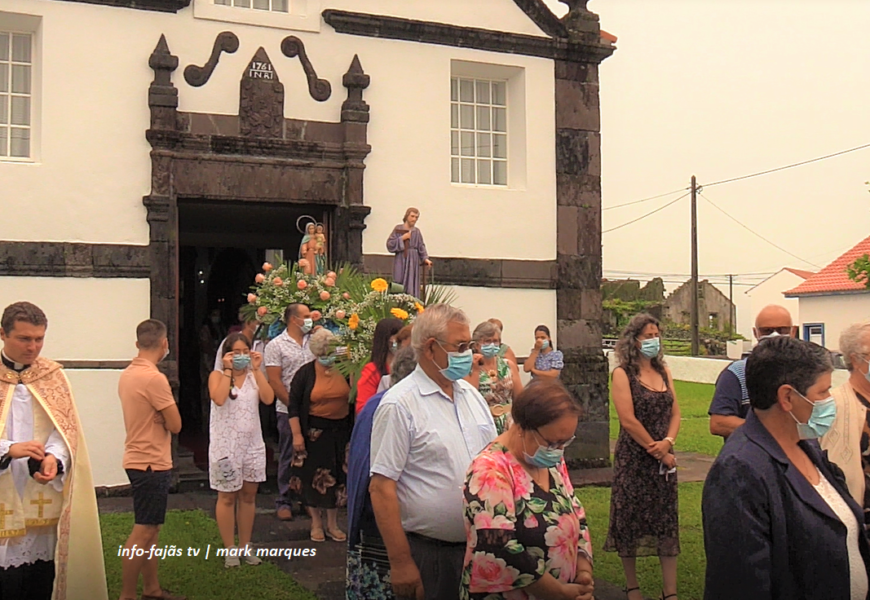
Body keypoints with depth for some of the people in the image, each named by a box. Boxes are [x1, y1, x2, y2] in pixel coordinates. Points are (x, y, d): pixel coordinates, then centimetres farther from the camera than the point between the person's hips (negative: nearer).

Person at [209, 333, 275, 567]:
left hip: (252, 443, 4)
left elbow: (268, 398, -11)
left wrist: (257, 370, -11)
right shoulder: (217, 376, -4)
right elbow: (219, 399, -24)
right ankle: (230, 549, 15)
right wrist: (228, 370, -18)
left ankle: (245, 546, 23)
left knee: (248, 496, 11)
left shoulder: (254, 376, 6)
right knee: (227, 497, 4)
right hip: (226, 445, -4)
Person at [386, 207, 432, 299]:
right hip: (401, 261, -3)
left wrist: (425, 259, -9)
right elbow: (389, 244, -4)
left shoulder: (416, 231, 9)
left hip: (413, 262, 3)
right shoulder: (398, 229, 1)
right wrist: (402, 238, -12)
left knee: (412, 287, 1)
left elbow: (421, 247, 6)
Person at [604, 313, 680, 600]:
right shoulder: (623, 374, -8)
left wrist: (667, 443, -10)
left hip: (664, 457, 5)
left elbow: (675, 413, 7)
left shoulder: (663, 371, 9)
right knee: (631, 521, 4)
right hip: (633, 458, -5)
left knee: (667, 522, 5)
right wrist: (655, 449, -12)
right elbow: (628, 419, -15)